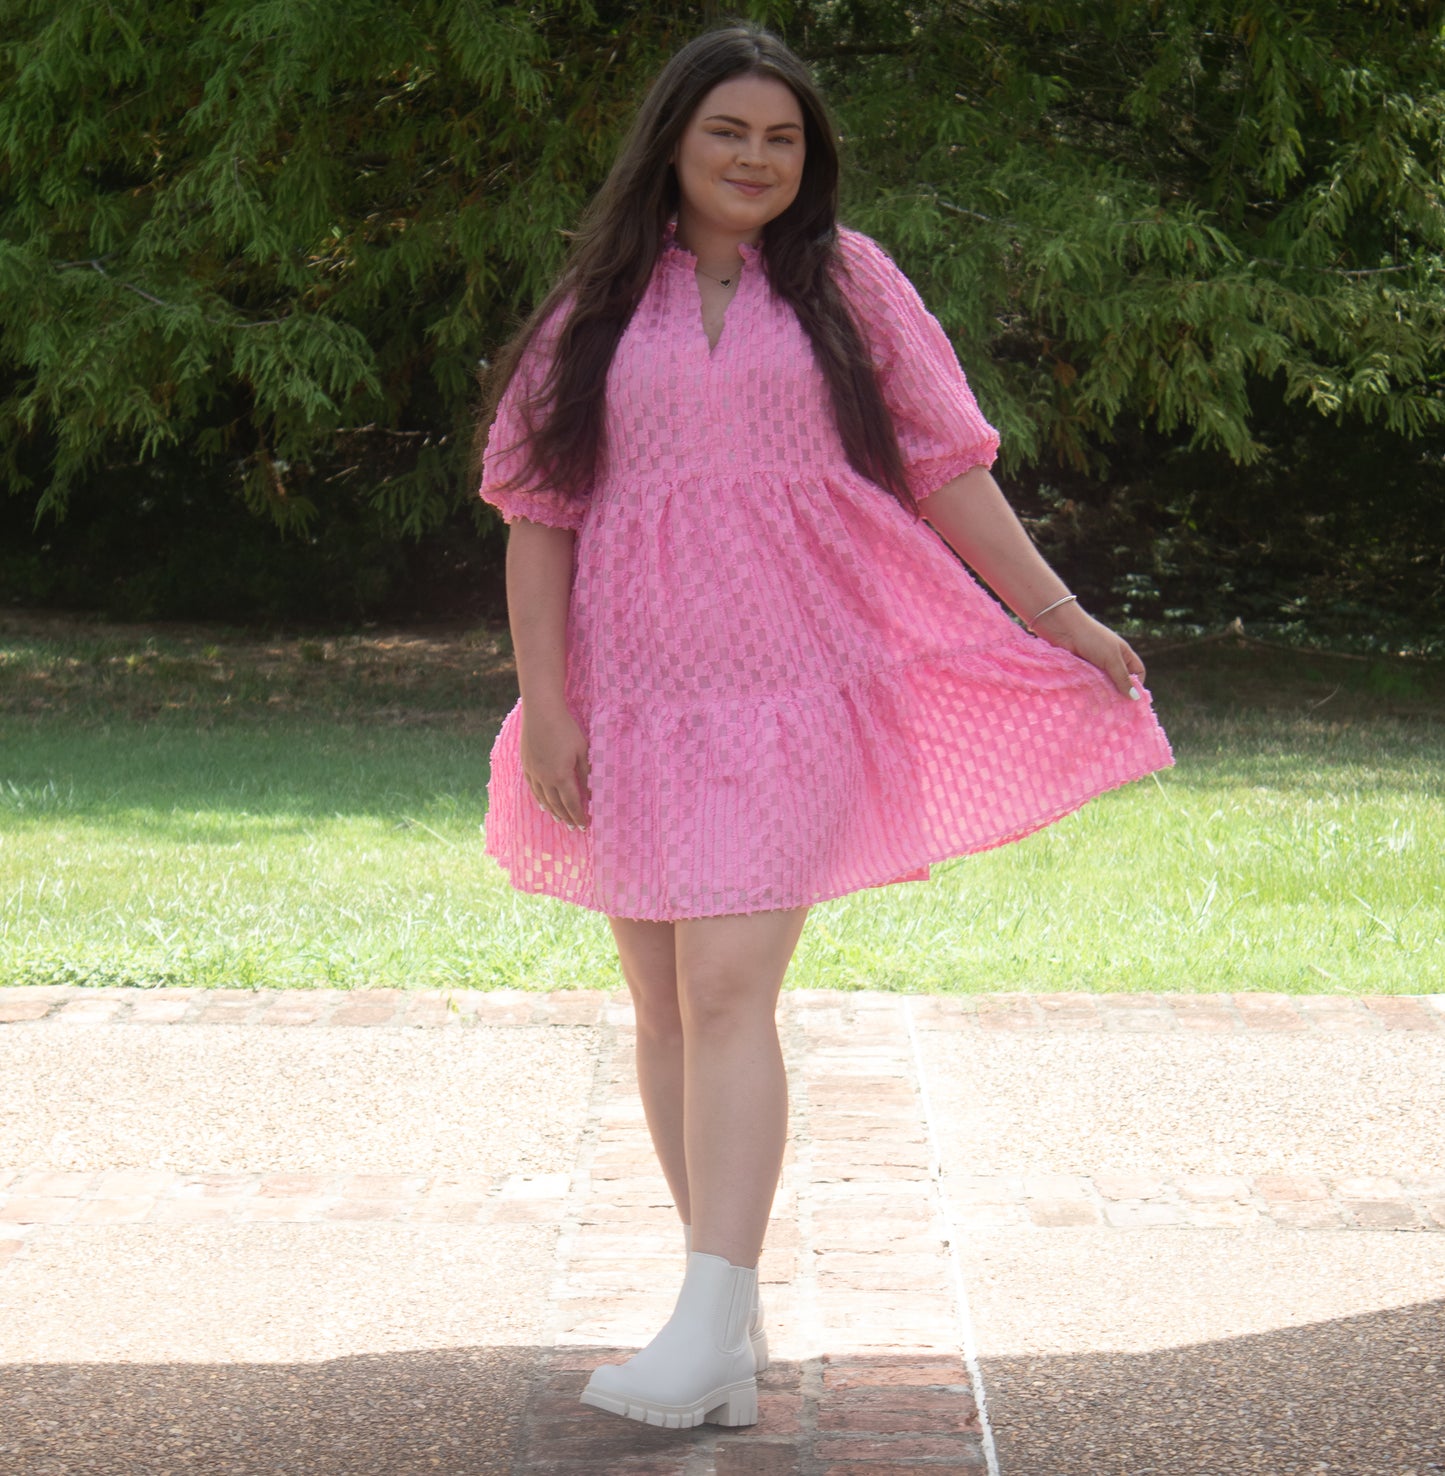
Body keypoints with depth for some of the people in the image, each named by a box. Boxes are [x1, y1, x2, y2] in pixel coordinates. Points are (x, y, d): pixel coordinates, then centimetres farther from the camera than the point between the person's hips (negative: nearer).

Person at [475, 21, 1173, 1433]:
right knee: (665, 1004, 7)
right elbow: (537, 516, 7)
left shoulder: (846, 283, 8)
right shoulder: (595, 308, 10)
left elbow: (949, 469, 10)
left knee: (728, 990, -15)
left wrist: (1061, 617, 7)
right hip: (636, 699, 3)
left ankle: (709, 1335, -19)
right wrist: (545, 707, 0)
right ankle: (735, 1300, 19)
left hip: (796, 690, -3)